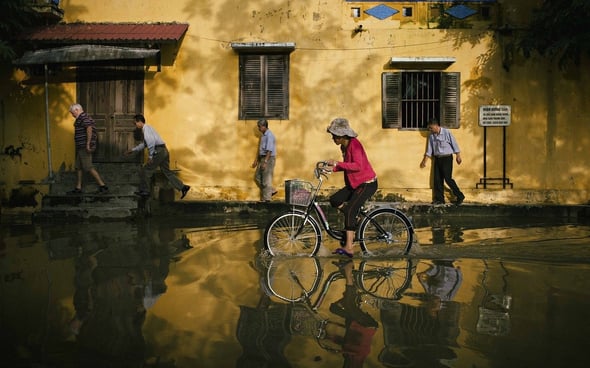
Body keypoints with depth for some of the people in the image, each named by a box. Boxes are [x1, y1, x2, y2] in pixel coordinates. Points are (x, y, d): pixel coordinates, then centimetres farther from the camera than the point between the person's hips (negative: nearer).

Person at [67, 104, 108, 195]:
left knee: (88, 167, -10)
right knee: (78, 167, 12)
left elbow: (89, 128, -25)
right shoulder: (81, 118, 21)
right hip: (81, 147, 11)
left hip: (84, 148, -11)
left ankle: (103, 186, -8)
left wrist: (88, 144, -27)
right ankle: (78, 188, 17)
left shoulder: (83, 117, -12)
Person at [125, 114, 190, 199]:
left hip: (159, 151, -9)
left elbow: (151, 142, -21)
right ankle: (182, 187, 0)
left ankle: (144, 191, 12)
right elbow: (144, 144, 35)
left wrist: (150, 156, -17)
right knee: (167, 172, 9)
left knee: (145, 171, 3)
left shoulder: (146, 128, -6)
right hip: (164, 151, 9)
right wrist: (133, 150, 37)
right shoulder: (148, 128, 24)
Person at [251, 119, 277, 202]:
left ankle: (266, 199, 3)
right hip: (262, 158, 10)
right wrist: (256, 160, 20)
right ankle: (271, 191, 20)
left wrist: (265, 162, -27)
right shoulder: (263, 135, 14)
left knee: (266, 179, -5)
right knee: (257, 177, 12)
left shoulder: (269, 136, -16)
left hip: (269, 159, -10)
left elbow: (269, 150, -22)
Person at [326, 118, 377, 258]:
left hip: (367, 183, -10)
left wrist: (336, 163, -32)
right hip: (355, 183, 10)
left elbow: (358, 166, -31)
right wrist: (332, 168, 0)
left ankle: (348, 248, -19)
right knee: (334, 200, -2)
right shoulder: (344, 147, 9)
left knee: (349, 210, -19)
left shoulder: (354, 145, -19)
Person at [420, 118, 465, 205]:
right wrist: (424, 160, 13)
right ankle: (439, 199, 12)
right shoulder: (431, 135, 6)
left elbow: (454, 144, -7)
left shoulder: (446, 132, -10)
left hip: (447, 158, -6)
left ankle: (460, 196, 4)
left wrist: (458, 156, -8)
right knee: (437, 180, 3)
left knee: (448, 178, -10)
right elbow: (429, 149, 12)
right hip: (437, 159, 6)